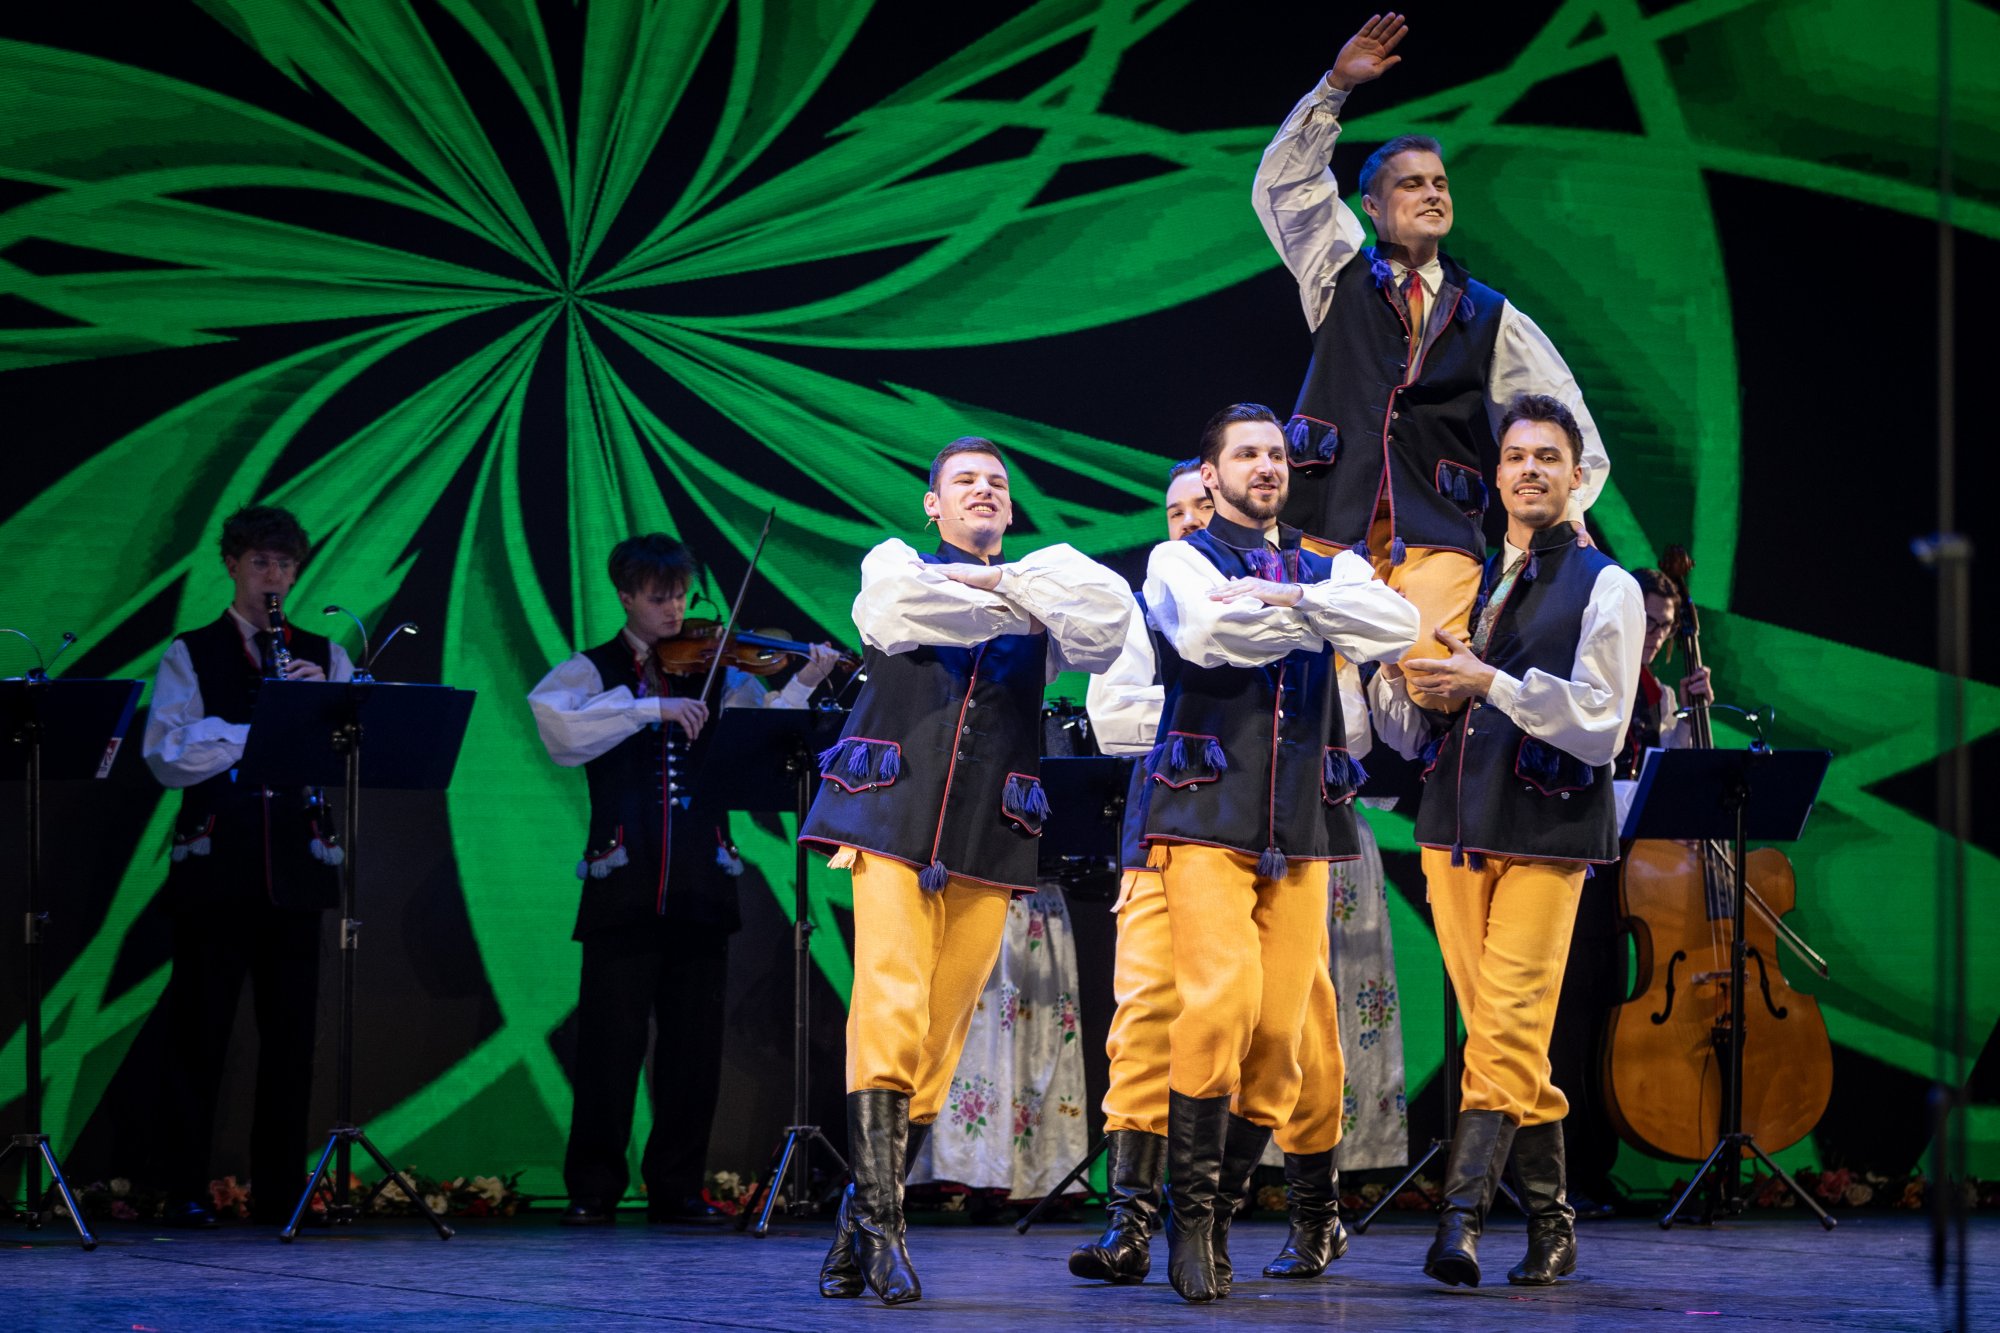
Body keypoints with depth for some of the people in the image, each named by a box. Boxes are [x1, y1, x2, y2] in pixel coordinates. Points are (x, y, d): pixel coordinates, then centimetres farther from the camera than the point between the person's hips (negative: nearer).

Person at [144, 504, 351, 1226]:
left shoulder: (323, 657, 16)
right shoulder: (190, 654, 8)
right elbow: (167, 756, -5)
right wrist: (254, 734, -15)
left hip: (297, 861, 2)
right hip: (216, 861, -2)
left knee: (291, 1029, 2)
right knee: (199, 1027, -2)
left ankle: (281, 1190, 8)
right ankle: (185, 1190, 2)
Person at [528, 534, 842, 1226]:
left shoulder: (716, 670, 12)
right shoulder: (592, 672, 6)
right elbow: (558, 727, -14)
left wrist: (802, 686, -17)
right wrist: (651, 708, -20)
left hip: (700, 884, 3)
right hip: (624, 884, -3)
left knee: (695, 1045, 4)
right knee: (610, 1042, -2)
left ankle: (676, 1188, 12)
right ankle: (593, 1189, 5)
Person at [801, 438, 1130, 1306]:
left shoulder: (1044, 582, 20)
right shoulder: (897, 561, 15)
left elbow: (1106, 622, -2)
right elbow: (894, 609, -10)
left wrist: (995, 579, -2)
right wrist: (1014, 606, -3)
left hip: (989, 841, 3)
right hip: (895, 819, -3)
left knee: (938, 1036, -1)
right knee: (891, 1013, -17)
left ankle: (861, 1216, 6)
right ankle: (881, 1227, -20)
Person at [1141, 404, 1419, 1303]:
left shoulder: (1327, 568, 19)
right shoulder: (1179, 560, 8)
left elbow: (1397, 627, -3)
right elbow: (1207, 631, -16)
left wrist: (1287, 598, -12)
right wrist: (1320, 618, -6)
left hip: (1302, 825, 5)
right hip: (1208, 819, -4)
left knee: (1282, 1027, -1)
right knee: (1221, 1000, -20)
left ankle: (1221, 1204, 11)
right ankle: (1191, 1216, -13)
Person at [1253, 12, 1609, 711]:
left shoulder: (1488, 314, 17)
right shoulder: (1341, 277, 16)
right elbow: (1286, 182, 6)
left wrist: (1569, 509, 7)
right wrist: (1336, 87, -2)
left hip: (1439, 542, 0)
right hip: (1334, 531, 0)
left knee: (1438, 690, -19)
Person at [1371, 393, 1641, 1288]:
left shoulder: (1604, 590, 1)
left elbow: (1601, 726, -10)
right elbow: (1411, 734, 16)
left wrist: (1491, 683, -18)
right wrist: (1391, 669, -4)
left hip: (1544, 833, -5)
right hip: (1453, 827, 5)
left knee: (1508, 1029, -13)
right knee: (1500, 1035, 6)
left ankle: (1462, 1215, -19)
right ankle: (1548, 1222, 15)